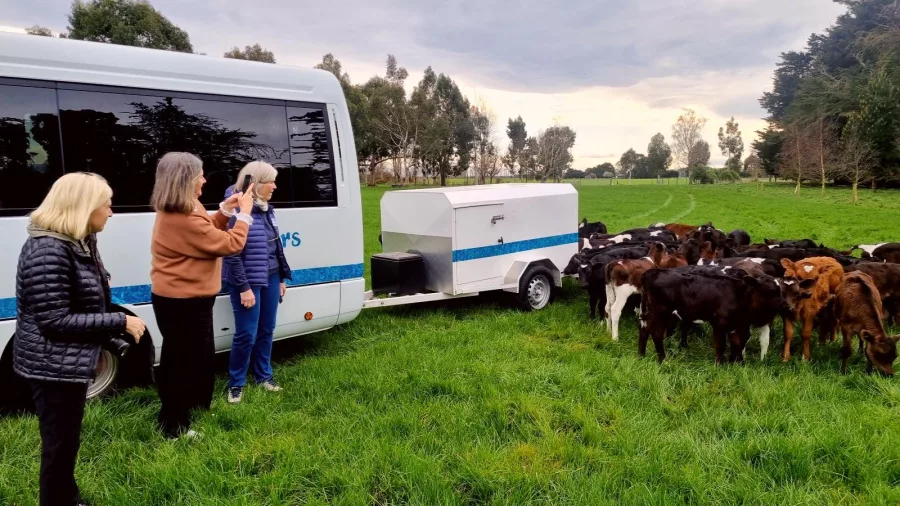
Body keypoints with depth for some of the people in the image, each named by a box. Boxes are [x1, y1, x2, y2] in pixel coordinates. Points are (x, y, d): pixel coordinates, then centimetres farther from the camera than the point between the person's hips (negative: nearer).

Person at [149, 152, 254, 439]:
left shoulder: (174, 211, 7)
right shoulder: (184, 219, -27)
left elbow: (206, 235, 15)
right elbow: (231, 244, -23)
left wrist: (225, 212, 3)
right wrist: (244, 213, -10)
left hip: (181, 298, 11)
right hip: (184, 302, -11)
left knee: (200, 356, 24)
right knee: (184, 362, 2)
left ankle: (197, 407, 41)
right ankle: (174, 426, 16)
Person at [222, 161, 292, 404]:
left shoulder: (266, 208, 7)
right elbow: (232, 254, -18)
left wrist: (282, 278, 15)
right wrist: (244, 287, -18)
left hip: (270, 278, 8)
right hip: (248, 281, -7)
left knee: (266, 330, 16)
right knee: (247, 334, 0)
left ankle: (264, 375, 31)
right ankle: (236, 383, 18)